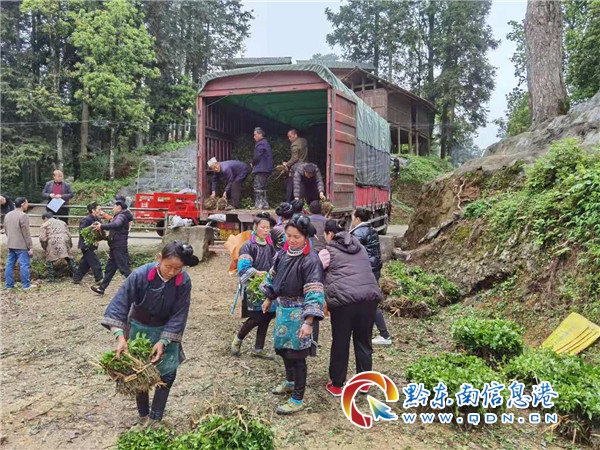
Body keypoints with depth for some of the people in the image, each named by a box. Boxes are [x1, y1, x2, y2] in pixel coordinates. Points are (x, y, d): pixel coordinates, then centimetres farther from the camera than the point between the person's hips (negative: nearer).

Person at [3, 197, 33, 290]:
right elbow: (26, 233, -15)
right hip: (22, 245, -8)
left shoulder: (8, 215, 12)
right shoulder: (23, 215, -14)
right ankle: (26, 285, 2)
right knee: (24, 265, -2)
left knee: (9, 265, 11)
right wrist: (31, 247, -12)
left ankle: (9, 285, 17)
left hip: (10, 245, 8)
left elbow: (5, 230, 18)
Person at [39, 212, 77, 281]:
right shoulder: (62, 222, 26)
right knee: (69, 259, 12)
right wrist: (70, 245, 26)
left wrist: (45, 247, 14)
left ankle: (51, 278, 7)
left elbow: (42, 239, 1)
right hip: (65, 242, 4)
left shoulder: (44, 225, 12)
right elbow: (69, 235, 19)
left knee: (49, 261, 9)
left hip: (53, 243, -4)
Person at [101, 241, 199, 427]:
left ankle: (155, 419, 12)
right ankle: (143, 415, 28)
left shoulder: (184, 282, -25)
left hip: (166, 330, 1)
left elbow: (179, 316, -18)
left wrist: (163, 341, -26)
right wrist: (120, 336, -40)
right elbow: (119, 304, -29)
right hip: (140, 328, -1)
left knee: (168, 372, -3)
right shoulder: (141, 275, -29)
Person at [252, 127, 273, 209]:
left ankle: (258, 205, -11)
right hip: (266, 169, 10)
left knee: (258, 187, -9)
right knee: (263, 187, 14)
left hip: (260, 169, -10)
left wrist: (253, 163, 1)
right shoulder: (266, 143, 20)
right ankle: (265, 204, 15)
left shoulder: (260, 144, -12)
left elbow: (257, 157, -18)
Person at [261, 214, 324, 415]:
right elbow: (273, 276, 16)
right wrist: (269, 299, 24)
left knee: (296, 354, 0)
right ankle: (290, 382, 45)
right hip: (282, 308, 8)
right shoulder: (283, 252, 0)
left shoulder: (310, 260, -22)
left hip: (298, 312, -7)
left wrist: (308, 322, -32)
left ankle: (298, 400, 14)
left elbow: (314, 293, -26)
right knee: (282, 348, 21)